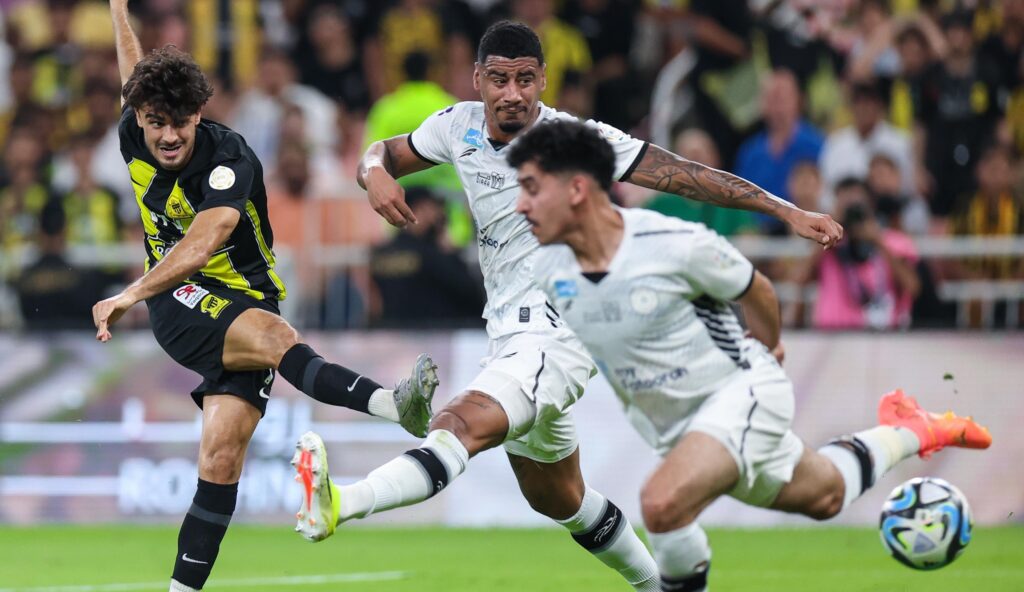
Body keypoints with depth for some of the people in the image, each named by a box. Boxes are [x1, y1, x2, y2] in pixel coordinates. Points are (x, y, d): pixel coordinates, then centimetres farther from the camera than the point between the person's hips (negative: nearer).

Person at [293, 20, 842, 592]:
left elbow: (687, 176, -10)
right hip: (513, 339, 9)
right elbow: (387, 153, 18)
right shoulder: (459, 126, 4)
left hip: (560, 336, -9)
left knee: (459, 425, -33)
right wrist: (376, 172, -8)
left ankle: (338, 506, -56)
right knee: (556, 498, 23)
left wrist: (789, 211, -13)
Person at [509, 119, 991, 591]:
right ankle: (906, 435, 47)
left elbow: (755, 290, -5)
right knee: (824, 495, 23)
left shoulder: (675, 244, -27)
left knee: (661, 504, -30)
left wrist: (768, 351, 13)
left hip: (739, 393, -6)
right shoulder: (549, 273, -11)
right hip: (672, 426, 6)